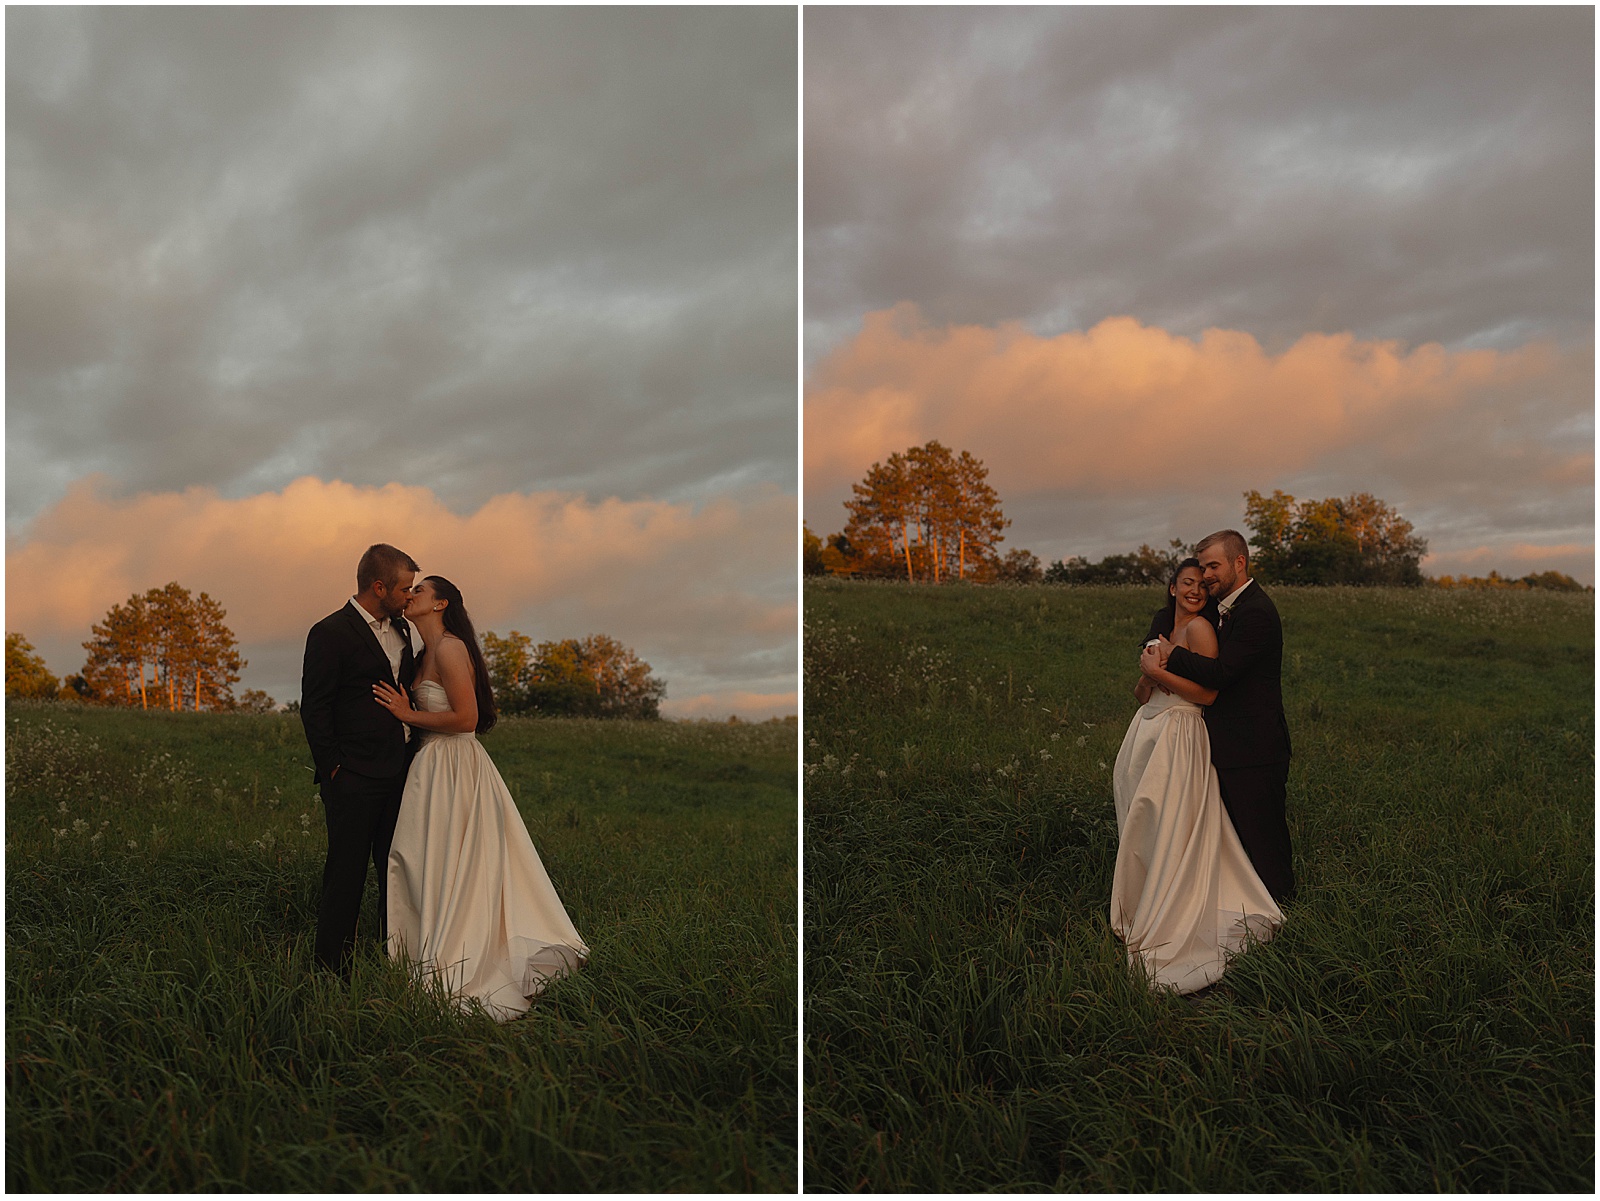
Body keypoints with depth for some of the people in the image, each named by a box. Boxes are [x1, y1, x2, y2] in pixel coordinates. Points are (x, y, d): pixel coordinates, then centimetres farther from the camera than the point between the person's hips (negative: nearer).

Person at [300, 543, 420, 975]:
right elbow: (314, 709, -10)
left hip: (398, 775, 8)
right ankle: (333, 968, 9)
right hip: (354, 779, -7)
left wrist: (412, 755, 13)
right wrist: (333, 769, -12)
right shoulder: (330, 633, -10)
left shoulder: (400, 629, 14)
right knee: (346, 875, -1)